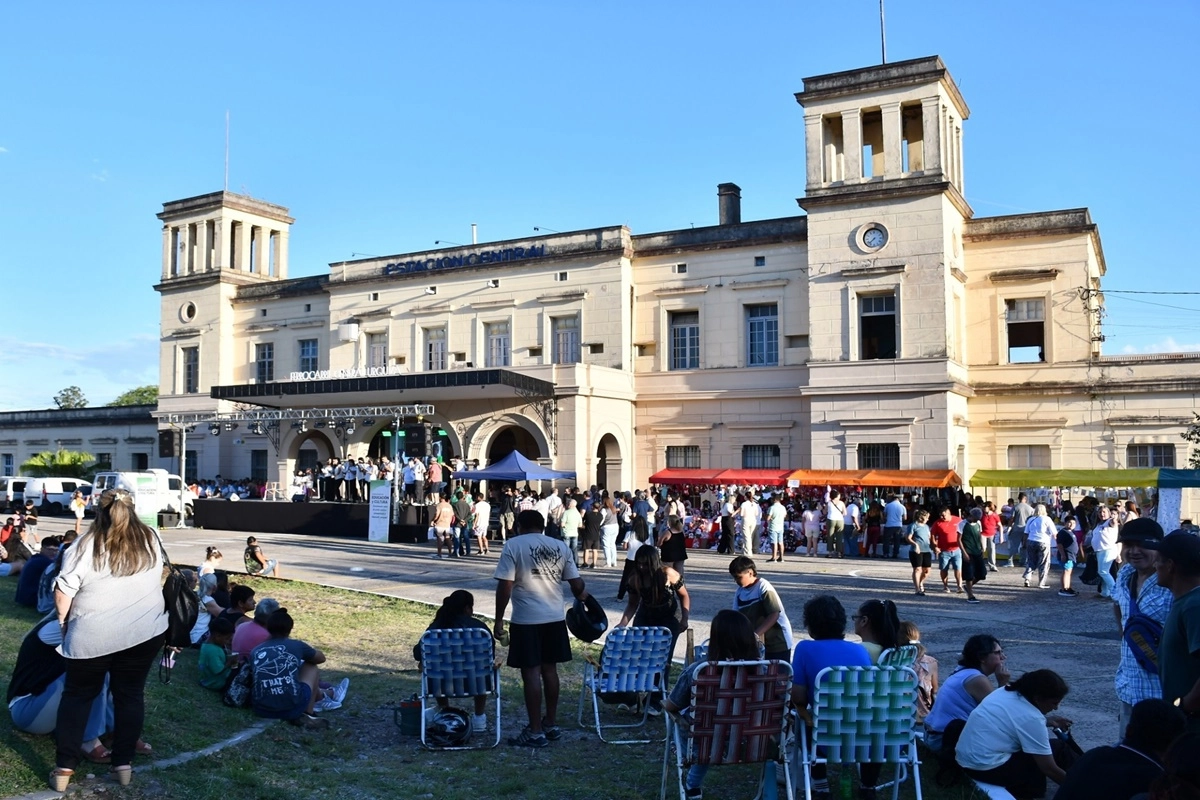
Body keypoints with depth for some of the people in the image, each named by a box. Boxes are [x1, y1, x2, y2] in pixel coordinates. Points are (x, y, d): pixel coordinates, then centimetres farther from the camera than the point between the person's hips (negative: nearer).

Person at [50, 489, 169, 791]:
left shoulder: (85, 546, -9)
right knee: (130, 694, 12)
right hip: (143, 632, 2)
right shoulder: (151, 540, 1)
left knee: (77, 695, 13)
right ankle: (124, 763, 12)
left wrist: (63, 621, 9)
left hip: (91, 636, -2)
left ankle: (64, 767, 12)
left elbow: (63, 592, -7)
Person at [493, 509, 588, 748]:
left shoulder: (513, 545, -4)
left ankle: (535, 732, 4)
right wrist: (583, 597, 29)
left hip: (526, 620, -5)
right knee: (549, 669, 15)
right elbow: (576, 583, 7)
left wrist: (498, 620, -4)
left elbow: (505, 585, -10)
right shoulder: (560, 546, 7)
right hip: (555, 618, 5)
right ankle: (551, 724, 25)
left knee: (531, 672, 0)